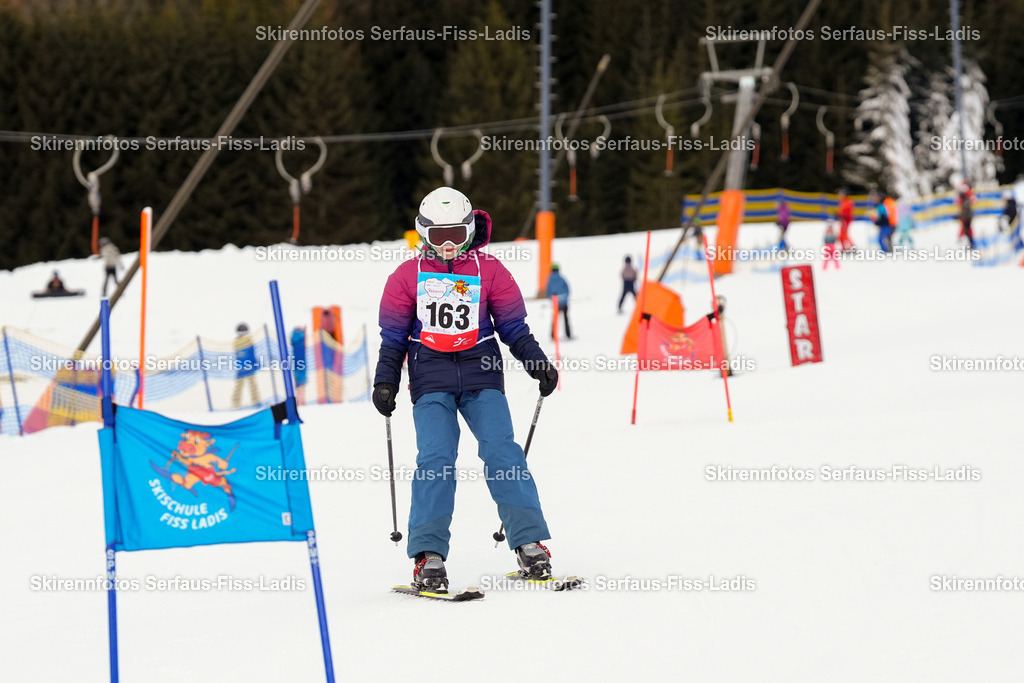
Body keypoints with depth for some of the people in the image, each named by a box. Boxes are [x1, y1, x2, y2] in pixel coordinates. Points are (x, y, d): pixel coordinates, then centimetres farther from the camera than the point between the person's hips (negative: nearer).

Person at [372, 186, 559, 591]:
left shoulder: (489, 271, 7)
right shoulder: (407, 277, 8)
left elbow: (514, 328, 11)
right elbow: (393, 337, 13)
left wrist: (537, 363, -1)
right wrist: (385, 381, 2)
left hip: (481, 374, 0)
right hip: (430, 378, 0)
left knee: (502, 452, -14)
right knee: (435, 459, -15)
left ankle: (529, 544, -13)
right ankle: (428, 555, -13)